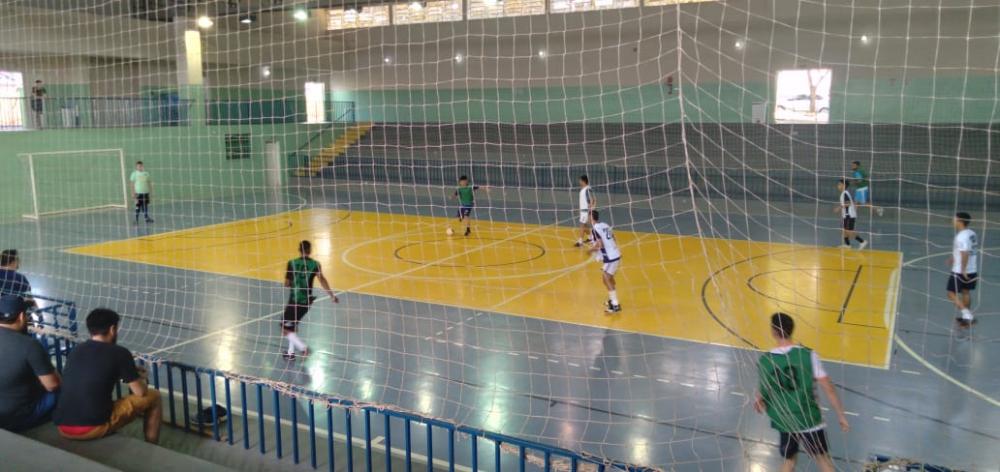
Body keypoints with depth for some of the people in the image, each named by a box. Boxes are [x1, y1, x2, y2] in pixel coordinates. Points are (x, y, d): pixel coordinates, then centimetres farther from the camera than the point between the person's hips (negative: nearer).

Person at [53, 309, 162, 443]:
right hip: (93, 427, -6)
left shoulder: (75, 351, 14)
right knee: (153, 396, 11)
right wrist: (140, 378, 26)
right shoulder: (119, 353, -4)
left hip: (62, 428, 7)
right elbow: (140, 392, 2)